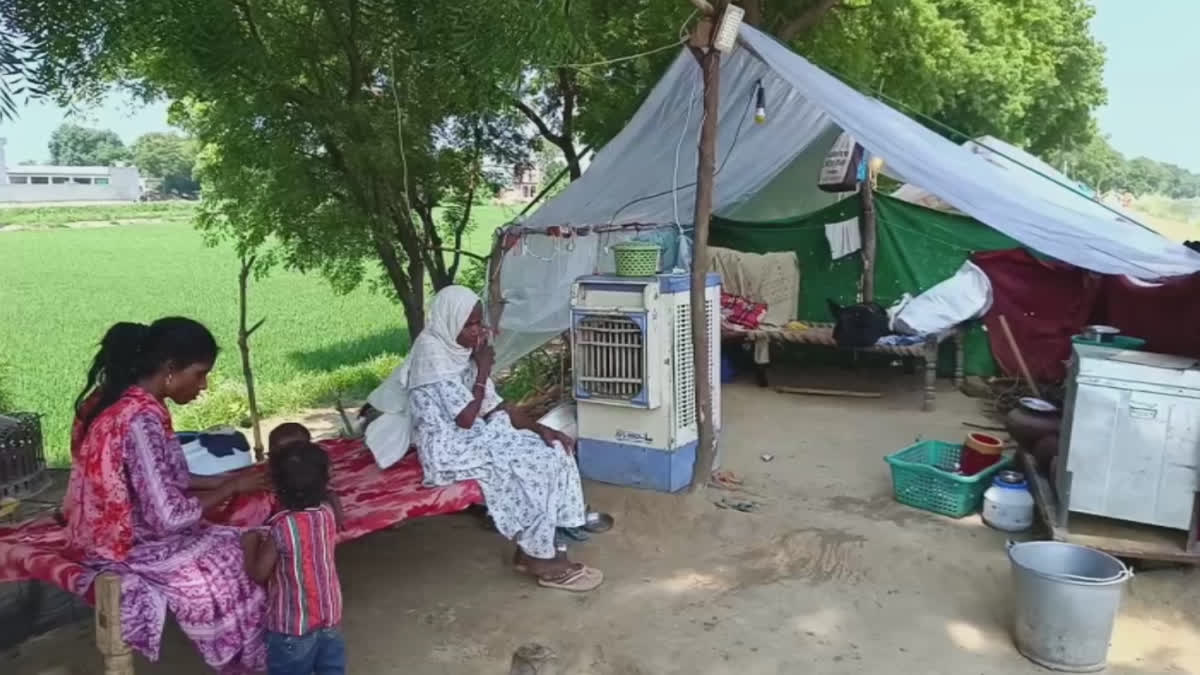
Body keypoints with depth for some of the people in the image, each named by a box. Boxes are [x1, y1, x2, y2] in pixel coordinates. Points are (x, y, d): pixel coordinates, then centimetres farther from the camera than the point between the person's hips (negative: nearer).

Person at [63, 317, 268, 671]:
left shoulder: (117, 398, 1)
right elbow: (169, 516, -27)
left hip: (114, 531, 9)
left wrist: (224, 479, 4)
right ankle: (247, 660, 17)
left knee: (230, 545, 9)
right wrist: (232, 488, -14)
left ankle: (239, 655, 18)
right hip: (127, 545, -9)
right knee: (240, 558, -1)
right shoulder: (142, 419, -27)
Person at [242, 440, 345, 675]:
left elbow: (258, 574, -12)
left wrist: (250, 543, 1)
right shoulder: (327, 513, -10)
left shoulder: (282, 527, -25)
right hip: (329, 616, 5)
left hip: (292, 625, -5)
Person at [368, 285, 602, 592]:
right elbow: (465, 419, -21)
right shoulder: (432, 354, -19)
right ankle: (543, 560, -6)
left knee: (552, 450, -6)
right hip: (449, 448, -9)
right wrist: (483, 370, -13)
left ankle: (532, 549, 1)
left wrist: (540, 428, -5)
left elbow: (496, 406, 8)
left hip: (475, 435, 9)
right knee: (530, 465, -22)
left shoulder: (462, 350, 8)